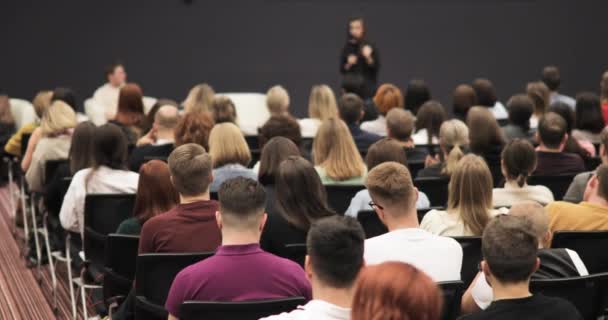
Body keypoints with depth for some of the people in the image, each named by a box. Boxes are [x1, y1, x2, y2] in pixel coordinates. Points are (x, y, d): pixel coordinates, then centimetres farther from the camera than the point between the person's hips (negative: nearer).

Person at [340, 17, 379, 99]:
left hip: (367, 87, -2)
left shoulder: (370, 47, -1)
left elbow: (376, 67, -3)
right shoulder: (347, 48, 6)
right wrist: (348, 64, -10)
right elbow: (342, 70, 8)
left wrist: (368, 58, -18)